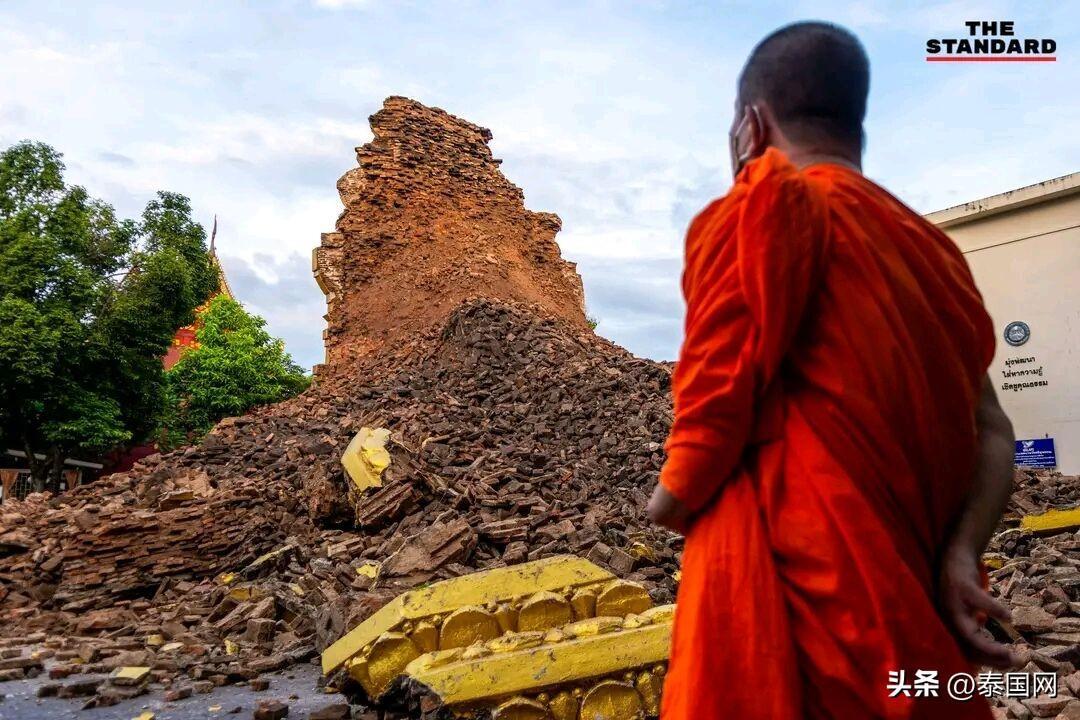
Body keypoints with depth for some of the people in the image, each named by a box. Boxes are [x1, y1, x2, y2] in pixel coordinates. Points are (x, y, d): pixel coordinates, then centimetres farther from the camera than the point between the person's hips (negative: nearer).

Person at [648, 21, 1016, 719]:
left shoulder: (763, 208, -7)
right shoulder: (932, 247, 15)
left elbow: (715, 406, -16)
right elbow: (991, 433, 9)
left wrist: (668, 501, 1)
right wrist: (958, 554, -2)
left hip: (800, 598, -7)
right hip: (917, 614, 8)